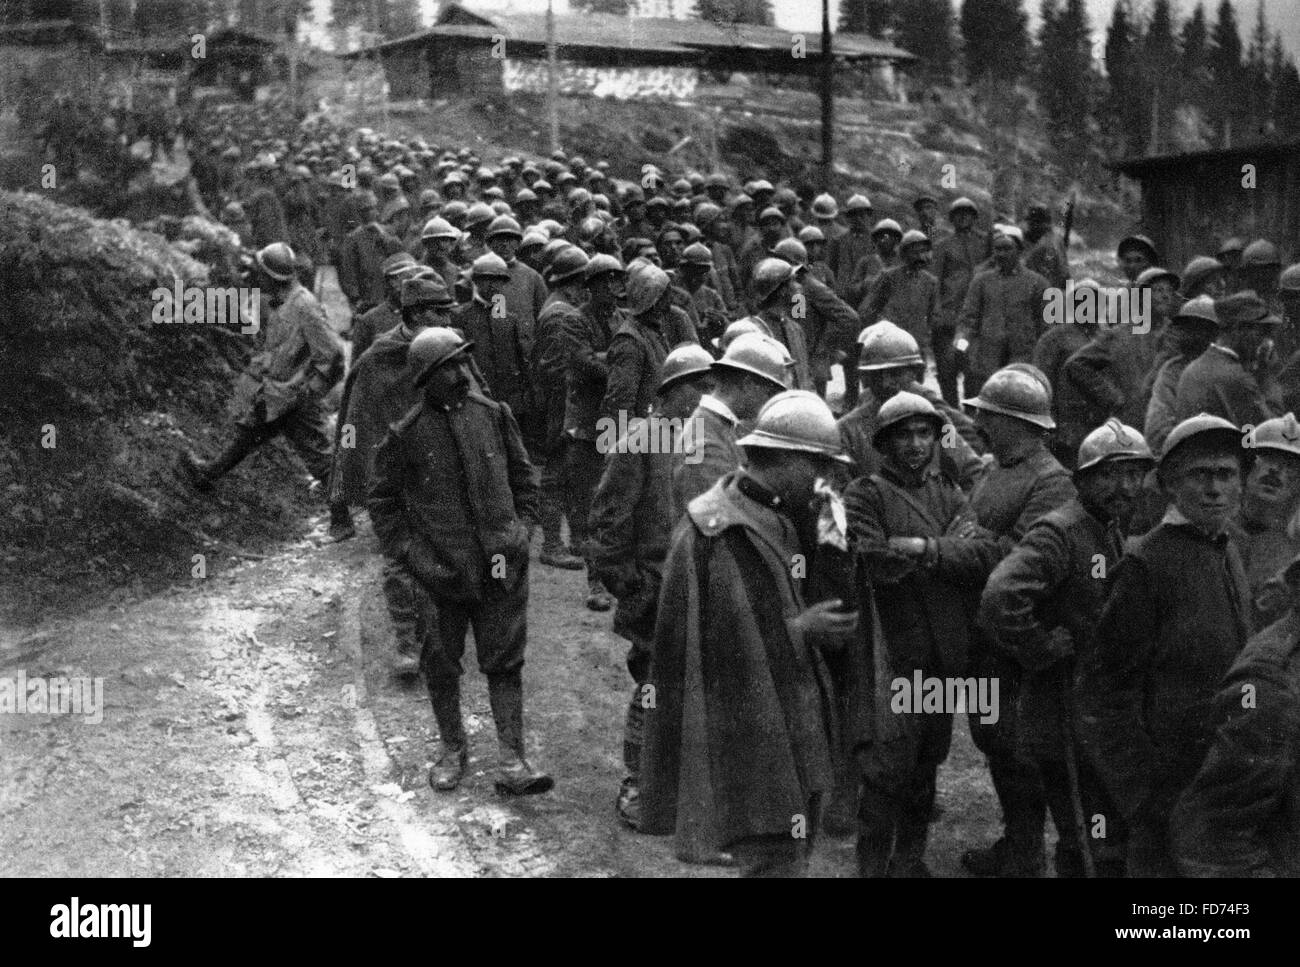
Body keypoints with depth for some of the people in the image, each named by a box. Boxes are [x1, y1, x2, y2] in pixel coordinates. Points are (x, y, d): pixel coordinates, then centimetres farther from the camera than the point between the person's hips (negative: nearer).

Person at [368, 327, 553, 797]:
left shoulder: (494, 415, 2)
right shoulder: (406, 435, -6)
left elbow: (523, 475, 15)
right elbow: (382, 503, 3)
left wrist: (520, 529, 6)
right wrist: (410, 555, -5)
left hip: (501, 565, 2)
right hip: (441, 572, -1)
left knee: (505, 662, 1)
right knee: (441, 665, 10)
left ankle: (511, 762, 5)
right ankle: (452, 750, 29)